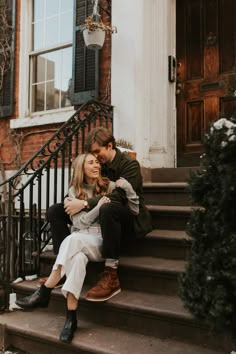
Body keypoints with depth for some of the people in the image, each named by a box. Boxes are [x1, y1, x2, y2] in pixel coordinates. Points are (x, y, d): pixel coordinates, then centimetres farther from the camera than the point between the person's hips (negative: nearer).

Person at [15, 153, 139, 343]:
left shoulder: (109, 186, 5)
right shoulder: (74, 191, 9)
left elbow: (135, 210, 2)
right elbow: (79, 222, -1)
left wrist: (128, 187, -13)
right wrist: (98, 207, -15)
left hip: (102, 242, -2)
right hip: (79, 241, 2)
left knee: (74, 240, -33)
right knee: (78, 258, -35)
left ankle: (43, 294, -27)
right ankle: (71, 318, -32)